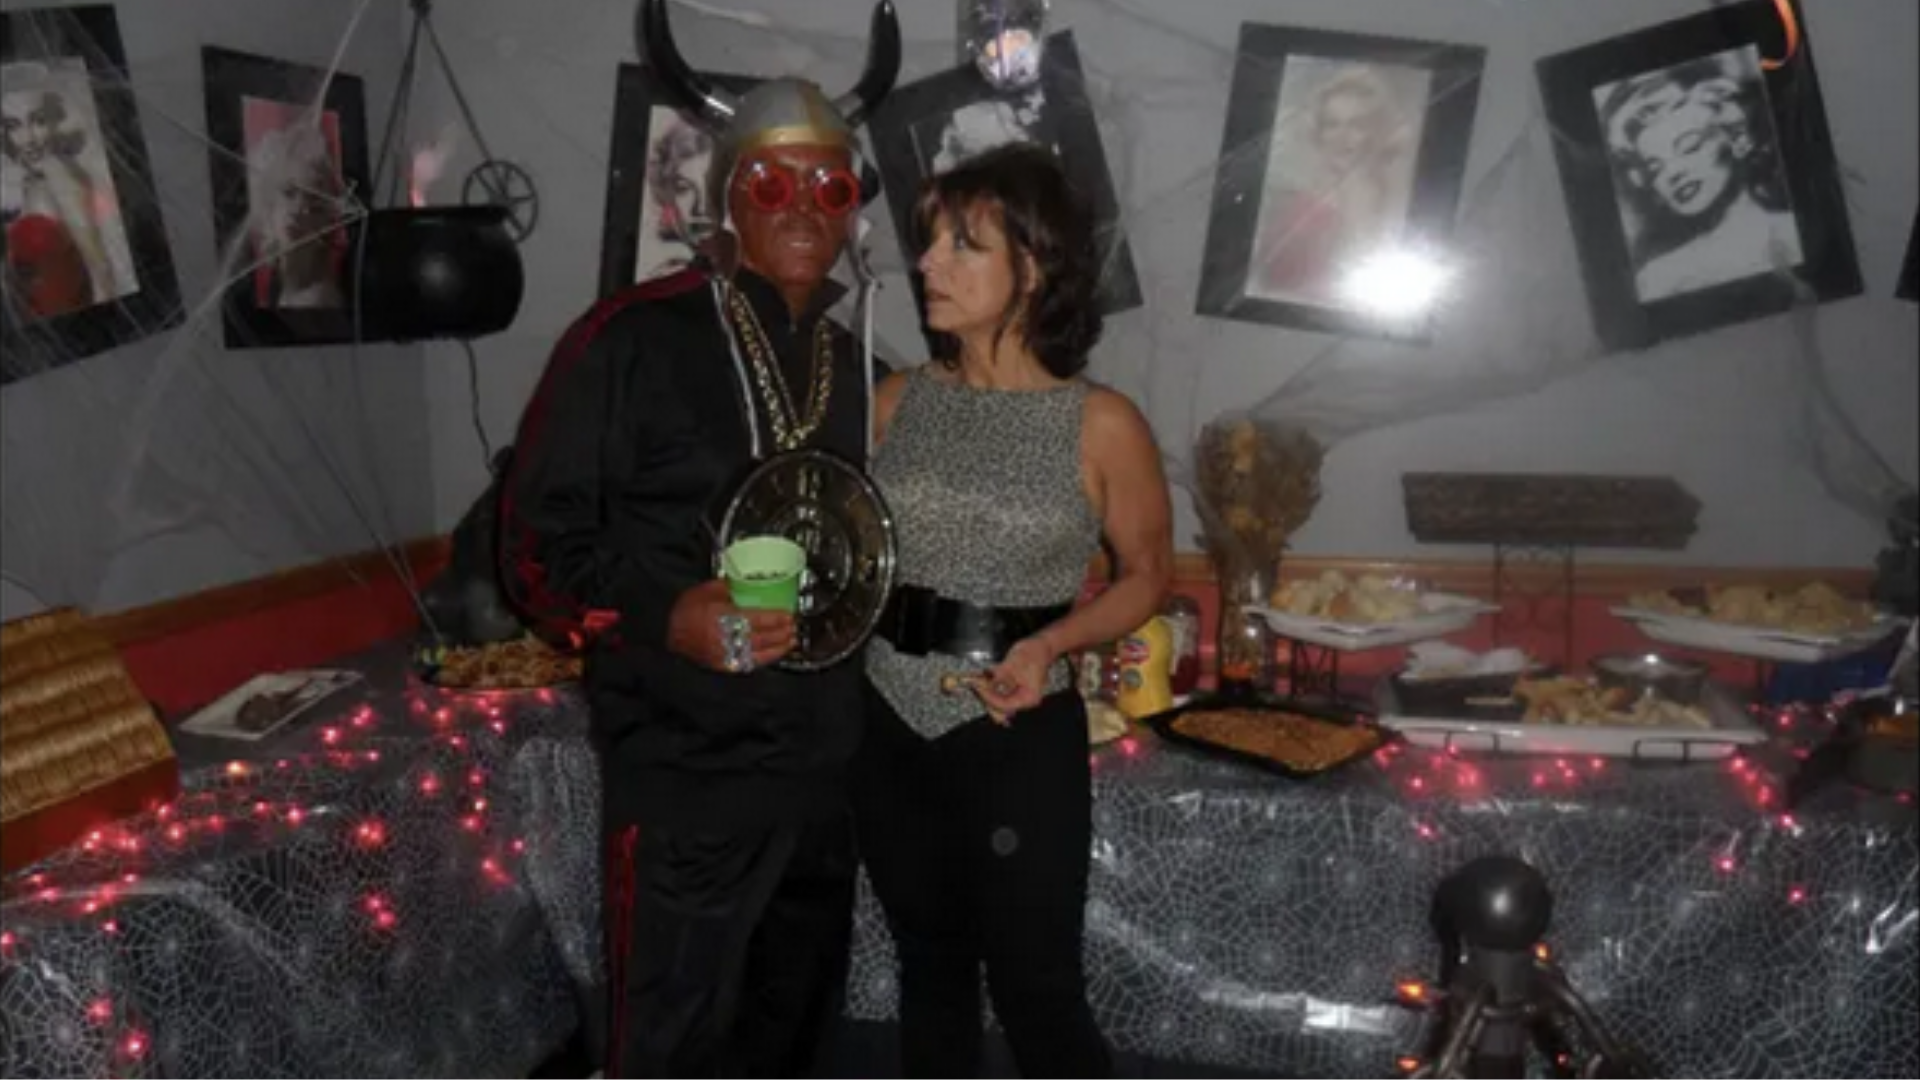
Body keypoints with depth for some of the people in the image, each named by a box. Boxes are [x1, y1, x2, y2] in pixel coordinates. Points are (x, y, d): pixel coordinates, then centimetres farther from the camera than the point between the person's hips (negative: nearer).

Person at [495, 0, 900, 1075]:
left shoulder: (850, 360, 9)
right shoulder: (636, 337, -13)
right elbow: (538, 541, -12)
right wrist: (666, 617, -27)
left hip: (825, 767, 7)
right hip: (690, 773, -6)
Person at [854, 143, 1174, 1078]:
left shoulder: (1101, 424, -11)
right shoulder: (898, 398, 1)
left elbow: (1147, 573, 0)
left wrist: (1049, 645, -16)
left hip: (1018, 738, -4)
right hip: (890, 725, 4)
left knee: (1037, 991, 5)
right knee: (930, 966, 20)